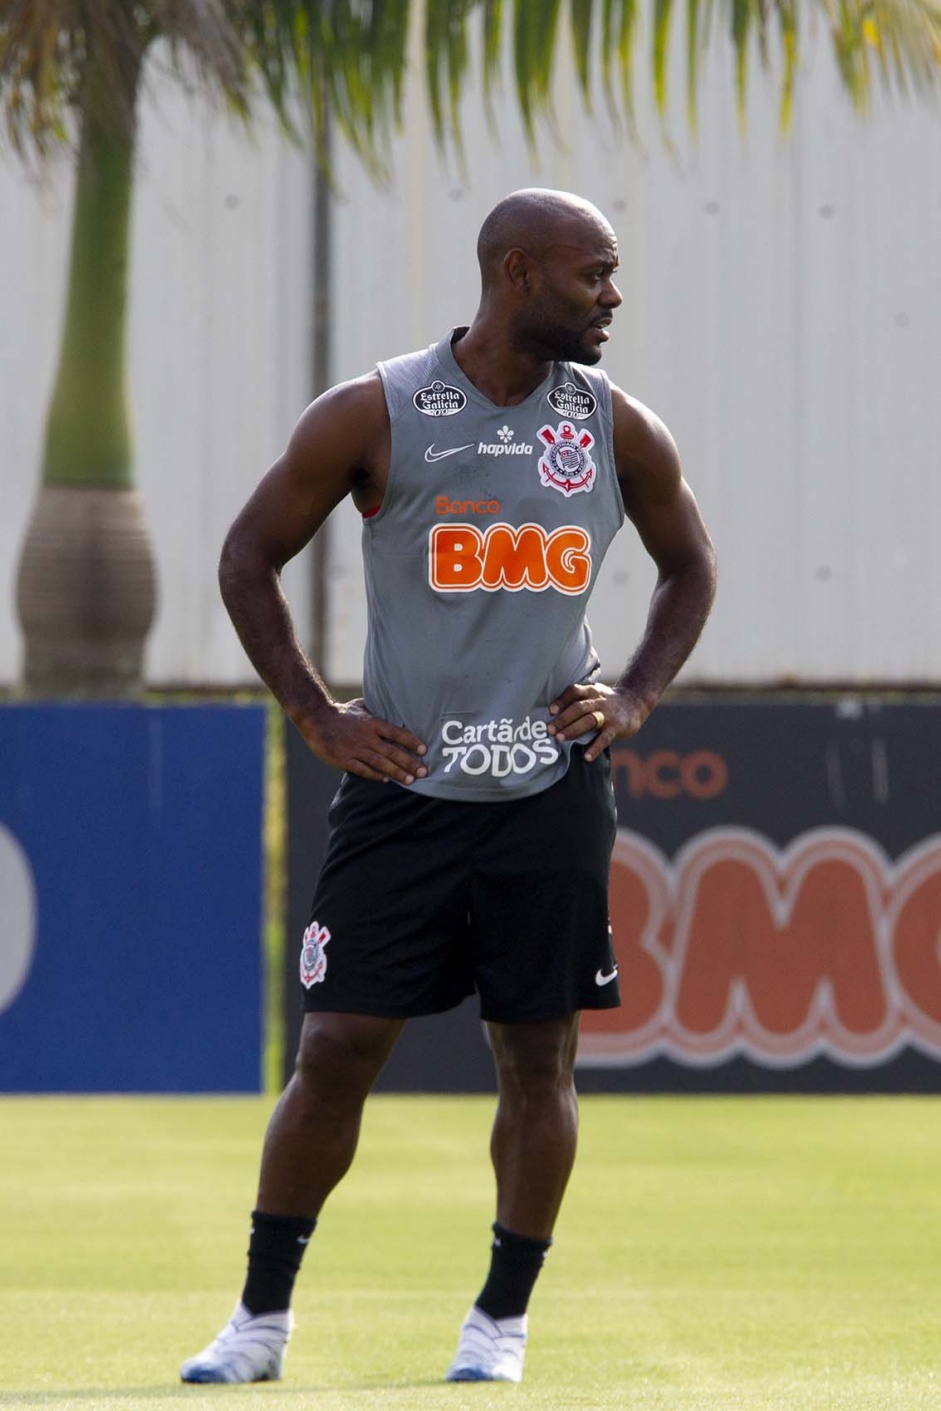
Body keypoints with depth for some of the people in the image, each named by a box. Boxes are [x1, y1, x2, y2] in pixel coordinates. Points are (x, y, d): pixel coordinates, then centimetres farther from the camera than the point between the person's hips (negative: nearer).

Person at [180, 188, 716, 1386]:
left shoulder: (618, 430, 3)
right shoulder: (375, 416, -6)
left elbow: (689, 566, 19)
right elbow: (248, 556, 3)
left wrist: (634, 697, 5)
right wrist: (315, 716, -3)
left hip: (551, 792, 2)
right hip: (401, 786, -2)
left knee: (538, 1056, 3)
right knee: (337, 1050, -3)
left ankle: (502, 1321, 15)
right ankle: (263, 1315, 10)